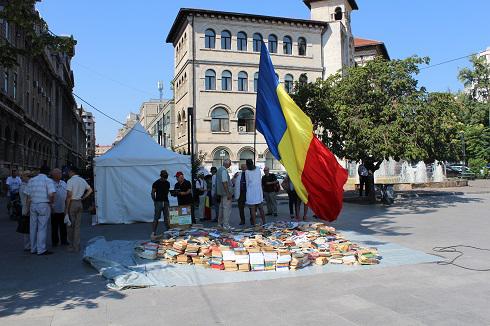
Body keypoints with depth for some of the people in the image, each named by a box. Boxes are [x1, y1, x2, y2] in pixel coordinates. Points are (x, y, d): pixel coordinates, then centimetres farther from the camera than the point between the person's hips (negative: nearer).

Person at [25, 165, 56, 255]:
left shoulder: (31, 180, 10)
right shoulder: (48, 180, -6)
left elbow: (28, 196, 9)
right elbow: (51, 194, -18)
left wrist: (28, 208, 17)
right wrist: (51, 202, 0)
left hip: (33, 205, 5)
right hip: (44, 205, -5)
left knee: (33, 228, 12)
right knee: (42, 228, -1)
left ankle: (33, 248, 20)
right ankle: (41, 249, 2)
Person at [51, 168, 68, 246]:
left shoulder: (63, 183, 12)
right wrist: (51, 207, -13)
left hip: (63, 209, 5)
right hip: (55, 210, -5)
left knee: (63, 226, 11)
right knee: (54, 227, 6)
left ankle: (64, 241, 19)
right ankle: (55, 241, 16)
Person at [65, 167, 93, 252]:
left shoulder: (70, 181, -12)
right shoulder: (83, 180, 9)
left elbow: (69, 196, -17)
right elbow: (90, 190, 23)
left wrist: (66, 208, -13)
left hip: (72, 203, -6)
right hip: (79, 203, 6)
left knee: (71, 225, 4)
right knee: (77, 226, 10)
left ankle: (71, 246, 8)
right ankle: (77, 247, 12)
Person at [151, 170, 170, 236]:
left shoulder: (167, 183, 11)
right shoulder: (156, 183, -5)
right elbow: (153, 193, -2)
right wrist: (154, 201, -8)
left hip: (165, 201, 5)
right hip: (158, 202, -5)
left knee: (166, 218, 4)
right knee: (156, 217, -4)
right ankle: (153, 232, 1)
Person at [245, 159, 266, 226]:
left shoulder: (247, 172, -7)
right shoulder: (258, 169, 4)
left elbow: (247, 182, 0)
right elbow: (260, 180, 12)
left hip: (251, 192, -4)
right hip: (258, 190, 4)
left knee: (252, 209, 0)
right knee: (260, 208, 11)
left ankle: (254, 223, 1)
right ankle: (264, 222, 14)